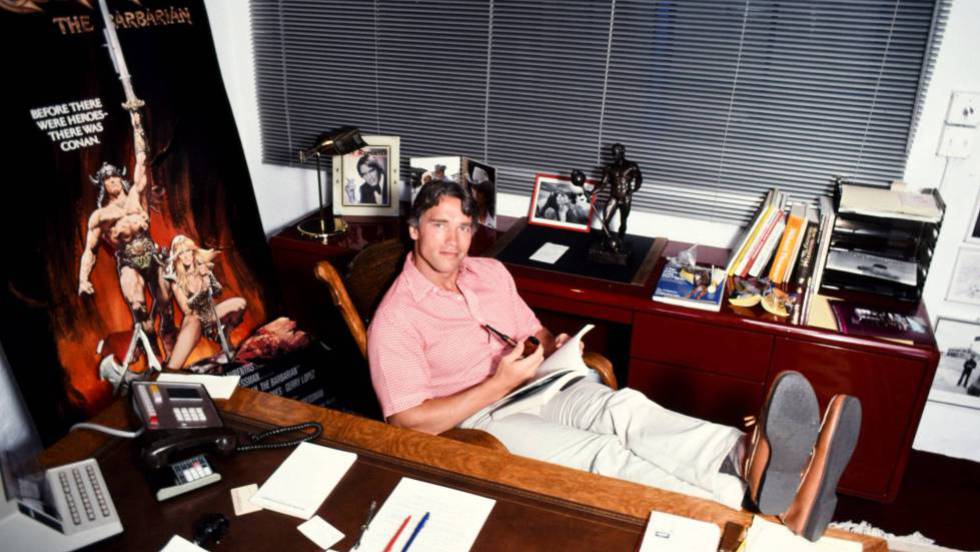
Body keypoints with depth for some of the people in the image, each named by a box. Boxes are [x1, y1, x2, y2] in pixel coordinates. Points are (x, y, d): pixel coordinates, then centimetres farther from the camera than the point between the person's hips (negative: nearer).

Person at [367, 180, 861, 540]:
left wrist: (554, 348, -4)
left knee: (624, 408, -28)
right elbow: (413, 420, -15)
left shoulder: (490, 272, 10)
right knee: (601, 455, -32)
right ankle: (759, 516, -52)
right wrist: (500, 383, -21)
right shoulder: (395, 318, -10)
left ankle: (750, 462, -55)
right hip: (475, 418, -5)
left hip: (536, 386, 6)